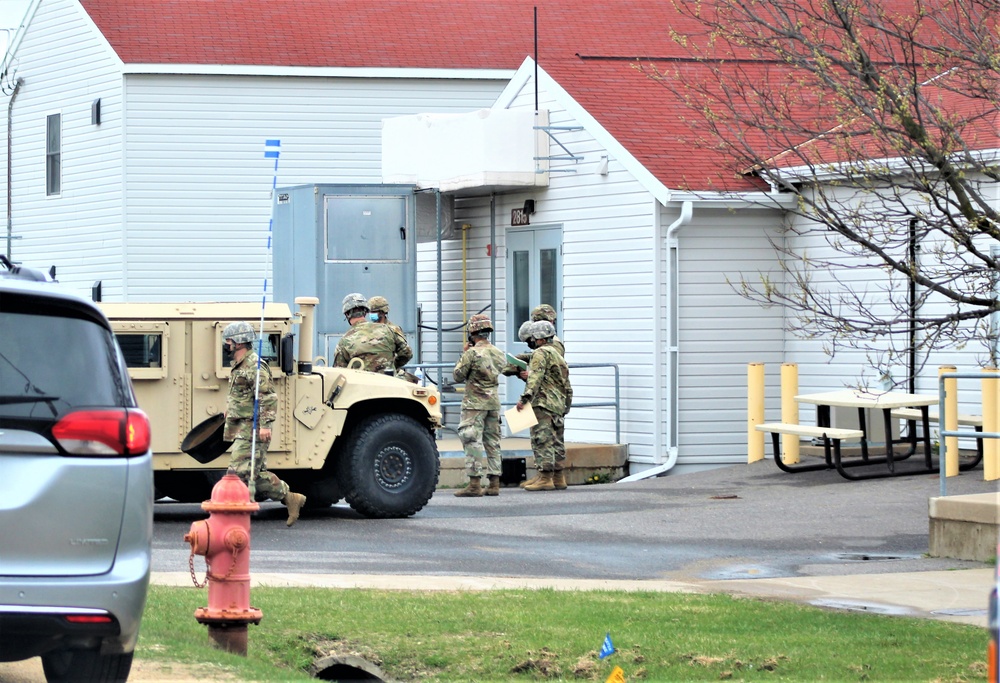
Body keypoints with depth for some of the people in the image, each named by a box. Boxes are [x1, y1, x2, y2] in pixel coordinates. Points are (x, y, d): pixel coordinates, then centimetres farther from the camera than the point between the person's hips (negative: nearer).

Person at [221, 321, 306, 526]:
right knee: (256, 473, 10)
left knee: (240, 471, -11)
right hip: (242, 428, 10)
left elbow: (268, 398, -21)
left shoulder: (255, 366, -15)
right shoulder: (240, 366, 18)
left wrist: (265, 424, -25)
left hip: (252, 430, -10)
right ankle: (290, 498, 14)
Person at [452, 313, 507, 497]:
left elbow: (458, 376, -7)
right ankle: (494, 484, 11)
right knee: (492, 442, 11)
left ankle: (474, 484, -10)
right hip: (494, 402, 7)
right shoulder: (499, 354, 6)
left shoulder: (472, 353, -14)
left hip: (475, 403, -7)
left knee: (472, 442, -5)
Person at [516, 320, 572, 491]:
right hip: (559, 405, 10)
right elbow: (568, 388, 24)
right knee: (556, 442, 13)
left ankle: (545, 478, -15)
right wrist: (566, 407, 28)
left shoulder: (541, 353, -7)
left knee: (542, 441, -10)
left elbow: (535, 378, -20)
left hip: (543, 403, -10)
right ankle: (558, 478, 14)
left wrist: (525, 397, -25)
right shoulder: (559, 356, 22)